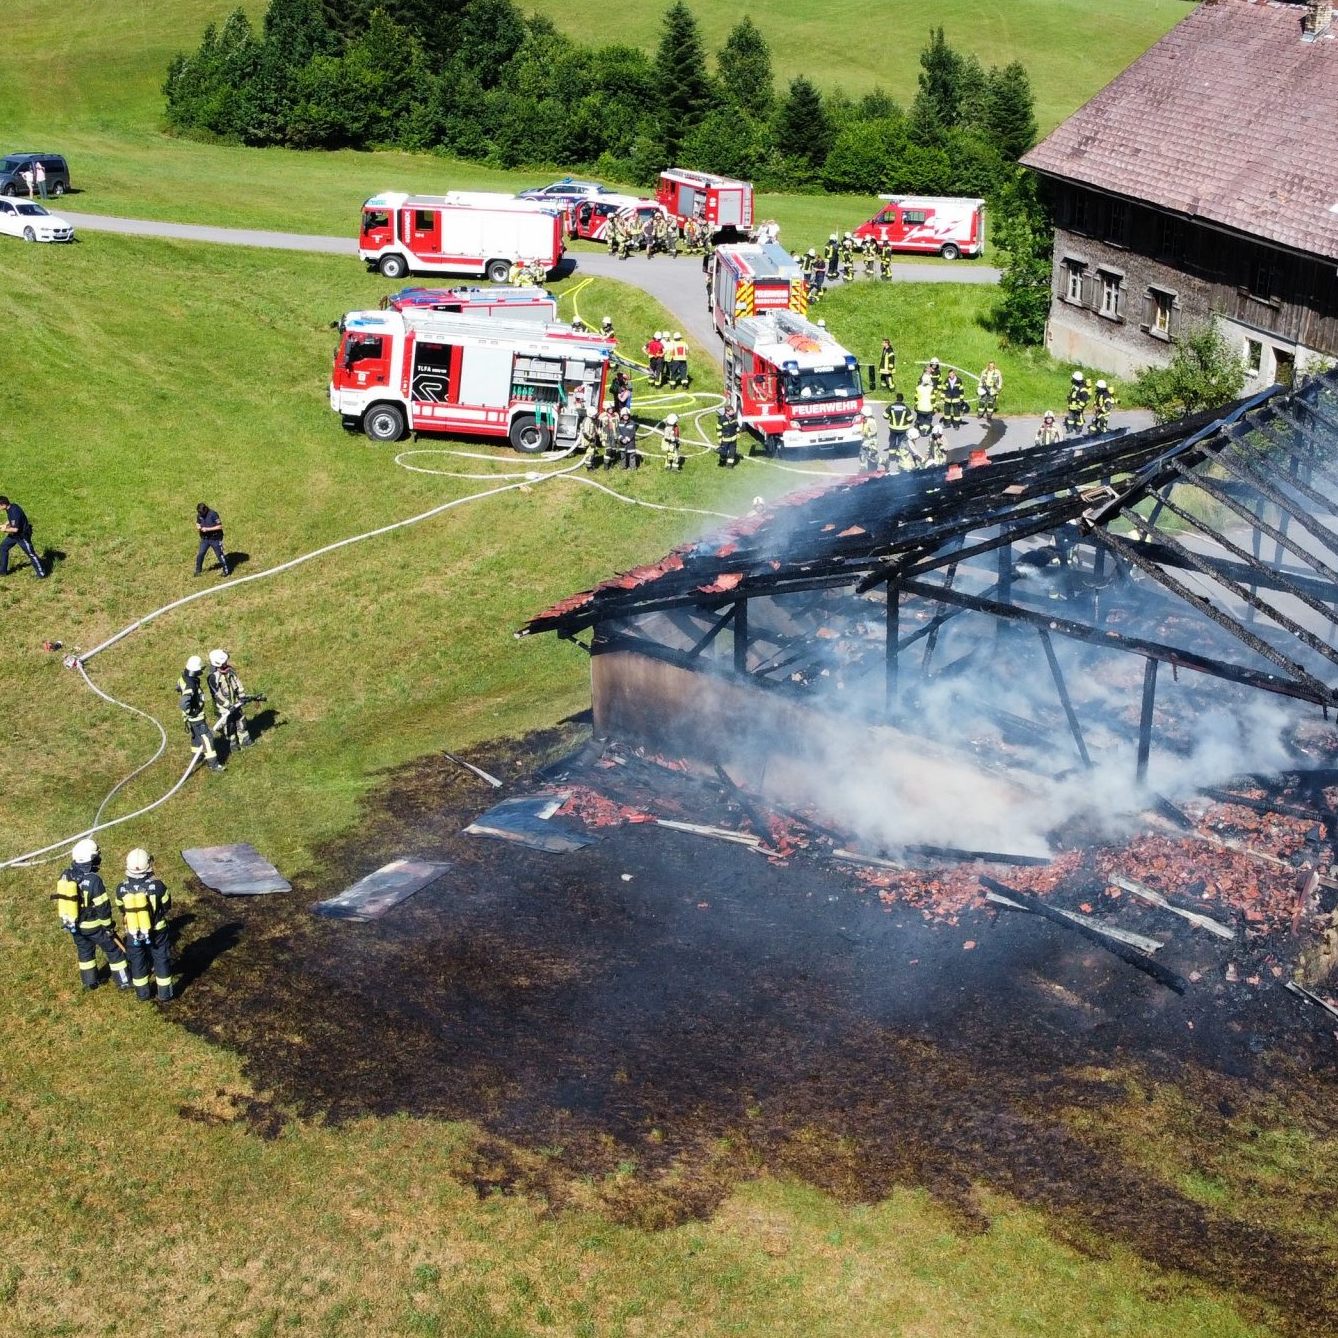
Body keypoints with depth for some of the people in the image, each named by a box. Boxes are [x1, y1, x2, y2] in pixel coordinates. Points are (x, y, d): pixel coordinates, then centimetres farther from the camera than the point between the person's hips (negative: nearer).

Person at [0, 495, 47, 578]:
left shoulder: (14, 512, -32)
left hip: (22, 535, -10)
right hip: (14, 534, 10)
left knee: (31, 554, 0)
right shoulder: (9, 507, -4)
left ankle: (41, 573, 10)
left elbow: (15, 529, -31)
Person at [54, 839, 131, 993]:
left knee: (84, 951, 27)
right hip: (93, 926, -6)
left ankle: (89, 982, 38)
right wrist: (108, 926, -8)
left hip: (74, 925, 6)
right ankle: (124, 981, 21)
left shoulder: (65, 876, -8)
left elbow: (61, 900, 4)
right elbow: (103, 907, -21)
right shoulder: (93, 880, -28)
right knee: (113, 950, 12)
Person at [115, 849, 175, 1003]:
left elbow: (122, 909, 0)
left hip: (133, 933, 2)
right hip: (156, 931, -1)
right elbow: (166, 906, -8)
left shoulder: (122, 889, -18)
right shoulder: (157, 885, -25)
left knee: (137, 962, 21)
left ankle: (143, 994, 34)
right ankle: (165, 994, 25)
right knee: (162, 960, 16)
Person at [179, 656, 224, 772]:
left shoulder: (183, 677, -5)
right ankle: (213, 764, 2)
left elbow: (178, 688, 18)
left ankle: (198, 754, 47)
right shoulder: (190, 685, -35)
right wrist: (190, 712, -24)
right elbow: (184, 704, -43)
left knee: (196, 735, 28)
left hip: (193, 714, 10)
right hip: (195, 717, -10)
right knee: (206, 738, -2)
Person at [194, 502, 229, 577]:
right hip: (204, 538, 5)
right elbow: (197, 523, 16)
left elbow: (219, 526, -19)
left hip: (215, 538, -5)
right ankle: (198, 570, 19)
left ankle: (225, 570, 15)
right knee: (200, 554, 3)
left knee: (219, 554, 2)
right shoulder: (199, 515, -1)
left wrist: (207, 529, -23)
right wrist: (198, 527, -9)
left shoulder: (213, 514, -20)